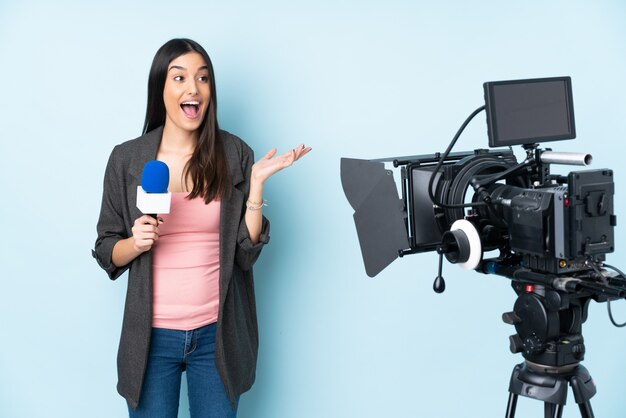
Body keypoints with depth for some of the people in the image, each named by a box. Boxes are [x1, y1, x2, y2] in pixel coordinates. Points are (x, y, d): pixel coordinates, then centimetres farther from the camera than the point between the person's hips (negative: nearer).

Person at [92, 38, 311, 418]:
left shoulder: (235, 154, -3)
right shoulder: (126, 159, -2)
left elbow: (247, 252, -5)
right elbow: (107, 253, 4)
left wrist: (257, 184, -14)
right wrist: (135, 243, -17)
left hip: (216, 333, 0)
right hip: (151, 335, 0)